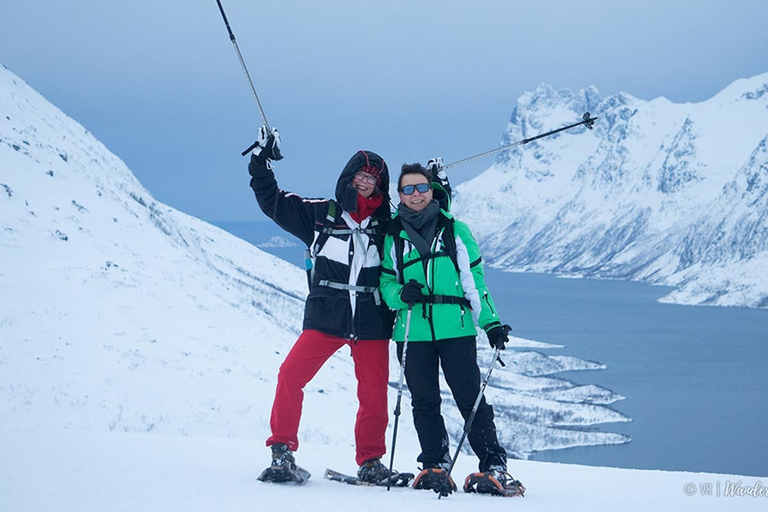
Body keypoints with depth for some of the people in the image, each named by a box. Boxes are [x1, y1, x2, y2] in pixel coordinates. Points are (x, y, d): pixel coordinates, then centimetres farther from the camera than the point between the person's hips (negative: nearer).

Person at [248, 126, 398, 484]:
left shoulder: (386, 225, 9)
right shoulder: (321, 214, 8)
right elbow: (272, 202, 12)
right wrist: (261, 163, 6)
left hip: (371, 323, 1)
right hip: (325, 317, -1)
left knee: (374, 394, 1)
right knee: (291, 374, -16)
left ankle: (370, 461, 18)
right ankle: (282, 451, -8)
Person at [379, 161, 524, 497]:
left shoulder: (455, 230, 9)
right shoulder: (393, 236, 11)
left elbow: (474, 280, 10)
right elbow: (385, 282, 13)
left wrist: (491, 322, 3)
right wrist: (401, 294, -10)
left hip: (456, 328, -2)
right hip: (413, 331, 2)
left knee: (471, 399, -5)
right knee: (424, 402, 5)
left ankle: (494, 466, -3)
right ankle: (435, 466, 13)